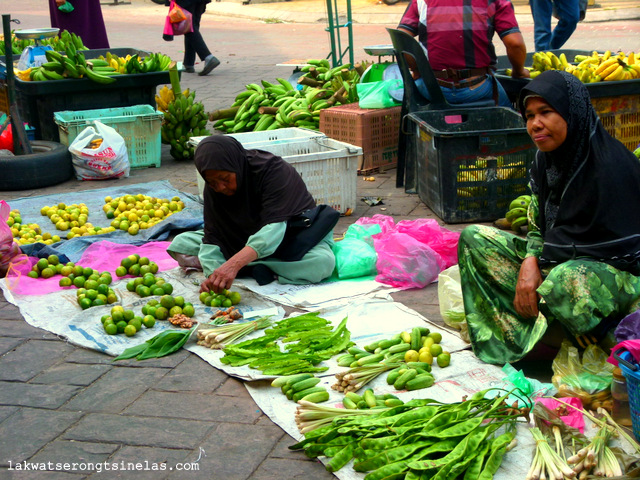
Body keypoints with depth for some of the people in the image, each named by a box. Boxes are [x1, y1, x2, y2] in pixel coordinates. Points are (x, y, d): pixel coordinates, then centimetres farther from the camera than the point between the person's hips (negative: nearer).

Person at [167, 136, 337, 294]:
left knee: (323, 263, -39)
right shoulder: (214, 186, -13)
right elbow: (213, 234, -16)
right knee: (180, 244, -11)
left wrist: (234, 264, -54)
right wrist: (213, 275, -36)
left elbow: (275, 227, -41)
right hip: (244, 239, 4)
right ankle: (255, 268, -21)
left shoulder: (274, 170, -29)